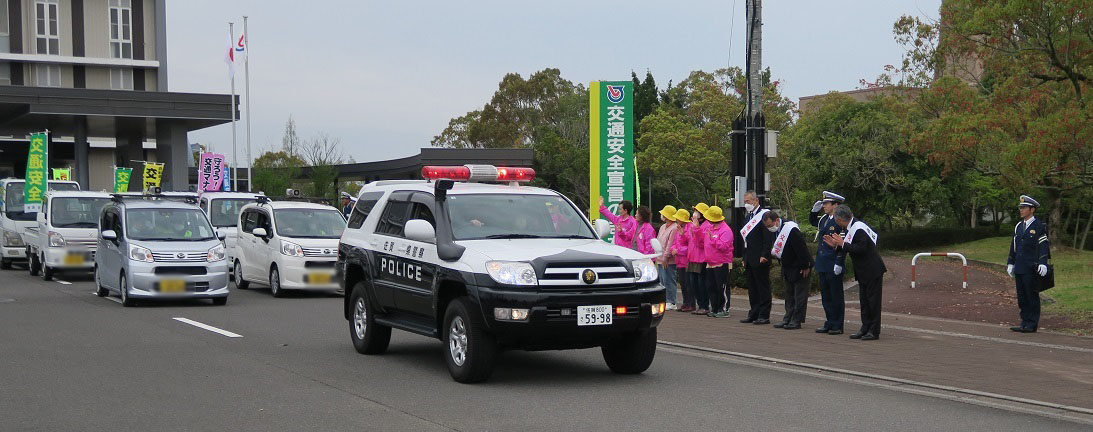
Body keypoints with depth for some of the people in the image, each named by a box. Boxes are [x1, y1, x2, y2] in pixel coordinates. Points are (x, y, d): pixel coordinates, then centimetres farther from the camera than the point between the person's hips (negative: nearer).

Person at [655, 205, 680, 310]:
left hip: (668, 261, -10)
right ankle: (664, 300, 17)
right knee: (662, 281, 11)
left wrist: (665, 257, -18)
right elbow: (658, 241, 23)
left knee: (668, 281, -8)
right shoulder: (663, 227, 19)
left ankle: (671, 303, -4)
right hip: (660, 260, 10)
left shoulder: (674, 228, -13)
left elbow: (670, 244, -17)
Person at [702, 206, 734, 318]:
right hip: (710, 264, 9)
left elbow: (724, 246, -22)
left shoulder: (725, 230, -12)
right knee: (710, 287, 10)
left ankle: (724, 310, 0)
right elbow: (703, 243, 21)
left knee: (722, 288, -5)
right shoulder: (708, 228, 14)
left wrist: (713, 238, -23)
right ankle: (714, 309, 17)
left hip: (722, 263, -9)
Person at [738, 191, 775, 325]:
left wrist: (764, 255, -21)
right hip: (749, 260, 9)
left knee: (763, 288, -4)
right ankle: (754, 314, 15)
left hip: (760, 259, -9)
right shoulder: (748, 217, 19)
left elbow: (768, 237, -15)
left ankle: (764, 315, -2)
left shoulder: (764, 215, -8)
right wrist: (744, 258, 16)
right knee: (752, 289, 11)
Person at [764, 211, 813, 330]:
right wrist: (773, 252, -1)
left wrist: (805, 267, -22)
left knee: (799, 296, -3)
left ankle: (796, 321, -1)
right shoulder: (775, 231, 2)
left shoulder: (791, 230, -25)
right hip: (788, 268, 9)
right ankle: (788, 319, 18)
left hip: (800, 268, -9)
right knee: (789, 294, 13)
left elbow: (801, 248, -24)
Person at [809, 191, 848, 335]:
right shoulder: (824, 219, 10)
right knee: (825, 296, 13)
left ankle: (838, 326, 7)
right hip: (823, 266, 8)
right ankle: (830, 323, 21)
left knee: (836, 296, 1)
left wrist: (839, 264, -19)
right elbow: (812, 221, 33)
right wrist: (815, 210, 13)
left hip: (834, 267, -8)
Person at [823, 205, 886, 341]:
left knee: (873, 300, -3)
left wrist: (842, 244, -20)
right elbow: (852, 248, 16)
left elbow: (861, 249, -27)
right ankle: (865, 329, 19)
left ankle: (874, 331, 1)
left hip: (873, 271, -10)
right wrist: (836, 245, 7)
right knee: (864, 301, 13)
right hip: (863, 272, 10)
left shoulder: (859, 229, -20)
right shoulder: (852, 228, 10)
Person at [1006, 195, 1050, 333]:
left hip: (1032, 269, -7)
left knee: (1032, 296, -2)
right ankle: (1025, 323, 15)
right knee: (1022, 297, 9)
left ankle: (1032, 325, 2)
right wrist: (1010, 263, 16)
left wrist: (1043, 263, -20)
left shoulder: (1039, 226, -5)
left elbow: (1043, 245, -11)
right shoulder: (1018, 226, 16)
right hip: (1019, 268, 7)